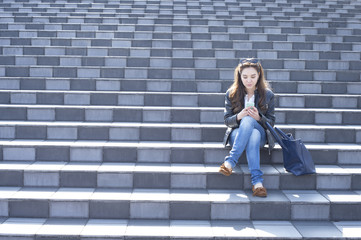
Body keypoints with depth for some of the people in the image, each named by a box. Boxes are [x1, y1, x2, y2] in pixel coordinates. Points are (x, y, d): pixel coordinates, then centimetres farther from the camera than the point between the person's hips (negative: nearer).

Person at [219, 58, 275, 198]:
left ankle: (230, 161, -47)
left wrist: (258, 118, -18)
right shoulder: (231, 94, 3)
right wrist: (238, 116, -20)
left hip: (260, 133, 0)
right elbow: (227, 121, 3)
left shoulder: (268, 94, 3)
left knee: (248, 121, -37)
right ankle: (257, 180, -49)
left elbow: (271, 122, 5)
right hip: (237, 133, 0)